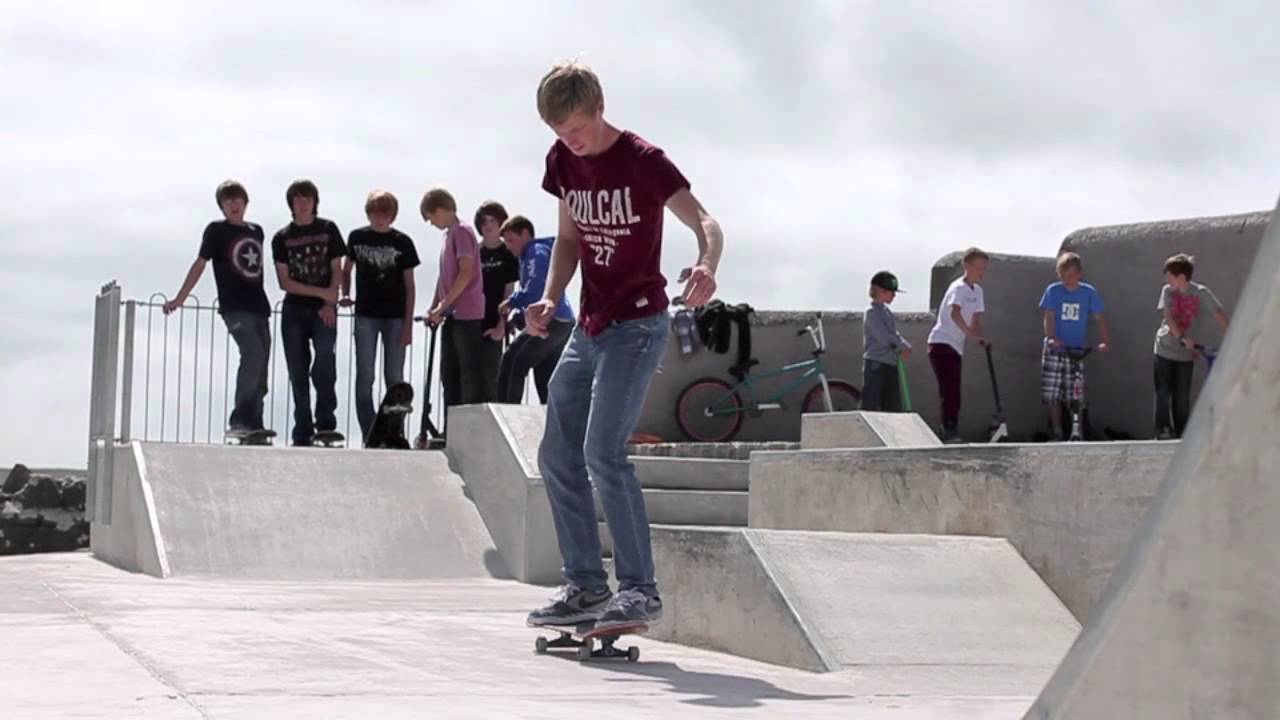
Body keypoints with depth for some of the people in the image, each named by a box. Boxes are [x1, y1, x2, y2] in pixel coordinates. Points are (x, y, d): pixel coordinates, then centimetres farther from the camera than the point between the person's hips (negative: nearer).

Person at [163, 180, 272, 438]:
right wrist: (180, 299, -1)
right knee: (254, 353, -25)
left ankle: (254, 426, 12)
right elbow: (200, 264, 1)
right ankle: (239, 421, -24)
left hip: (259, 307, 6)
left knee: (260, 370, 5)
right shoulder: (216, 230, 1)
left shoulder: (256, 230, 15)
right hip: (234, 307, -6)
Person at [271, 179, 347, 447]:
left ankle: (326, 421, -14)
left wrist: (330, 303, -9)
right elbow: (285, 282, 0)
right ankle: (303, 433, 5)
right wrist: (321, 292, -9)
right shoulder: (282, 238, 6)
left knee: (325, 360, -22)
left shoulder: (328, 230, 6)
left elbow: (336, 270, 4)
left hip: (324, 310, -1)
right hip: (294, 310, 1)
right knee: (298, 372, 1)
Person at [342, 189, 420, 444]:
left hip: (395, 317, -1)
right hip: (365, 315, 1)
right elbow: (346, 270, 16)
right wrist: (345, 294, -4)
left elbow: (409, 286, 1)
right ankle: (368, 435, 4)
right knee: (364, 376, 0)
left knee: (394, 378, 3)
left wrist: (408, 324, -4)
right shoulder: (357, 237, 4)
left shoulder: (402, 242, 1)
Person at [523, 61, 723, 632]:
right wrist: (549, 298, -1)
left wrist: (706, 264, -45)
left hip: (637, 324, -8)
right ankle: (586, 585, 18)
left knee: (603, 450, -20)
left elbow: (703, 220, -23)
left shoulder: (642, 160, -14)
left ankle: (640, 589, -13)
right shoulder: (563, 161, 6)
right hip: (588, 328, 8)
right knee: (557, 455, 8)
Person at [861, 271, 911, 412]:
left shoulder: (887, 312, 17)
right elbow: (884, 337, -20)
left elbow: (895, 334, 17)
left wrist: (905, 346, -2)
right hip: (875, 364, -9)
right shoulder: (872, 312, -11)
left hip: (890, 364, 9)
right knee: (871, 406, -10)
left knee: (894, 406, 10)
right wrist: (902, 347, -11)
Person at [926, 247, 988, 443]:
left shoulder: (977, 291, 15)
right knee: (950, 391, -16)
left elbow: (976, 318, 18)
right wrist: (971, 334, -36)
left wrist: (980, 337, -1)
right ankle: (950, 432, -19)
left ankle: (951, 434, 12)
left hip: (956, 347, 9)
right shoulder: (959, 288, -13)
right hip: (941, 344, -9)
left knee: (953, 394, 9)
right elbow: (955, 313, -30)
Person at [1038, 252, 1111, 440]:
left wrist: (1105, 341, -15)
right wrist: (1051, 338, -24)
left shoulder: (1089, 292, 2)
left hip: (1078, 351, 0)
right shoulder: (1053, 290, 0)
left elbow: (1100, 318, 1)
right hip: (1055, 350, 0)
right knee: (1053, 395, -2)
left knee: (1076, 397, -3)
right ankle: (1057, 433, 7)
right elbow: (1049, 317, -7)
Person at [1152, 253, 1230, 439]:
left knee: (1182, 396, 2)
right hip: (1165, 348, 1)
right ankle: (1163, 429, 8)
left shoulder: (1201, 293, -10)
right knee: (1163, 392, -2)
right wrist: (1182, 338, -32)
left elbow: (1220, 314, -15)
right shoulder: (1168, 291, -6)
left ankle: (1182, 432, 12)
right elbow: (1168, 317, -17)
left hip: (1186, 353, -1)